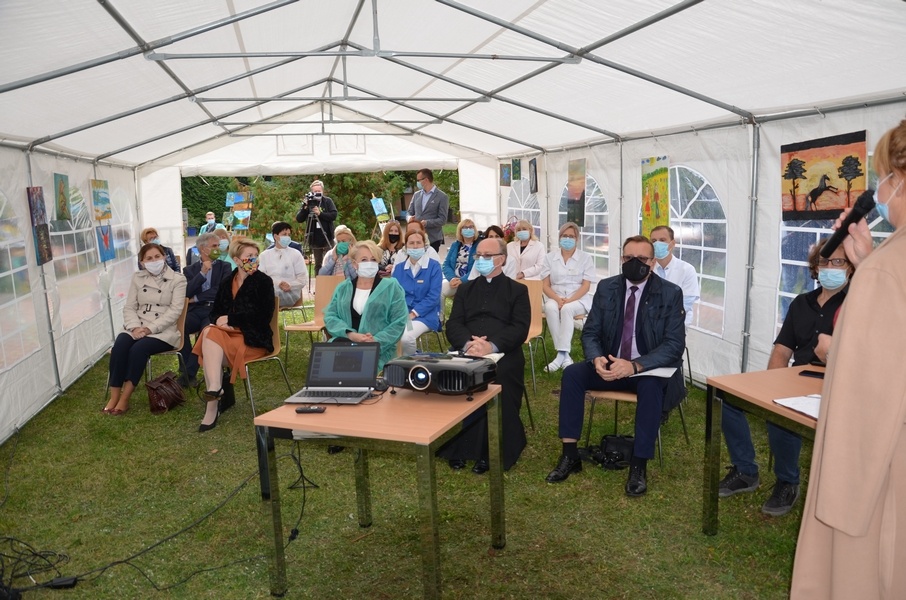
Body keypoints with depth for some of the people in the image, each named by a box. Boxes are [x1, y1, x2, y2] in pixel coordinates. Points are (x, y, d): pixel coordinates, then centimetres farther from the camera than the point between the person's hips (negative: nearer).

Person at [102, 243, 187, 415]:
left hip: (164, 331, -3)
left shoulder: (177, 280, 0)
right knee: (120, 344, -28)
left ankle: (124, 399, -22)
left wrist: (150, 328, -18)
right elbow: (129, 307, 8)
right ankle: (114, 397, -23)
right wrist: (135, 327, -12)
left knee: (138, 348, -31)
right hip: (138, 329, 4)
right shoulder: (137, 278, 13)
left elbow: (175, 311, -9)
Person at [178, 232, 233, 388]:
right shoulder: (190, 269, 18)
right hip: (195, 311, 2)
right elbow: (186, 293, 1)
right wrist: (202, 273, -7)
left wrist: (196, 298, 1)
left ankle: (188, 373, -24)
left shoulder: (224, 267, 15)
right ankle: (189, 372, -15)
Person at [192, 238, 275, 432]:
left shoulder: (264, 282, -2)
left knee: (211, 342, -27)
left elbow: (263, 317, -12)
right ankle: (214, 388, -37)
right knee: (209, 333, -27)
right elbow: (215, 313, 14)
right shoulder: (226, 283, 15)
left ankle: (212, 407, -31)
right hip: (228, 332, 5)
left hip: (253, 338, -5)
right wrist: (221, 322, -11)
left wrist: (230, 320, -11)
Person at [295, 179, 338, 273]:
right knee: (317, 264, 8)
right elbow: (299, 219, -2)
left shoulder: (328, 201, 1)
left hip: (327, 239, -1)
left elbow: (334, 215, -8)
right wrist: (304, 208, -17)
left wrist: (320, 213, -19)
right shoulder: (308, 203, 1)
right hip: (314, 240, 1)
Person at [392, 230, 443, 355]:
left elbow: (433, 297, -8)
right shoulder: (398, 268, 13)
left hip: (424, 315, -3)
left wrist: (412, 314, -16)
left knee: (405, 336, -33)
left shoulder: (434, 266, 0)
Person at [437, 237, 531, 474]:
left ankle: (490, 452, -21)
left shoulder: (517, 290, 13)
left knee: (500, 376, -35)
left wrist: (491, 345, -21)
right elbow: (453, 324, 10)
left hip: (503, 354, -2)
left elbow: (519, 328, -2)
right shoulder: (465, 289, 23)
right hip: (466, 352, 3)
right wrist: (467, 343, -14)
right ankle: (457, 446, -16)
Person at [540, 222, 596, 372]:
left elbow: (586, 286, -4)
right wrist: (558, 299, -16)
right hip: (555, 298, 2)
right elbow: (545, 285, 3)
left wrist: (569, 300, -19)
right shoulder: (550, 257, 7)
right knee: (550, 308, -33)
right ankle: (565, 356, -34)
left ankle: (561, 354, -36)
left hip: (578, 299, -1)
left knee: (567, 309, -36)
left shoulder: (586, 257, 2)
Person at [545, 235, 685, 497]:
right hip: (610, 364, 4)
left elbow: (674, 345, -16)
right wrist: (596, 358, -22)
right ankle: (570, 455, -14)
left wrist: (635, 365, -32)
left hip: (650, 369, -3)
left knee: (651, 387, -36)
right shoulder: (606, 288, 1)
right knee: (571, 373, -21)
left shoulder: (670, 293, -10)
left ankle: (639, 465, -22)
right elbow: (590, 332, 2)